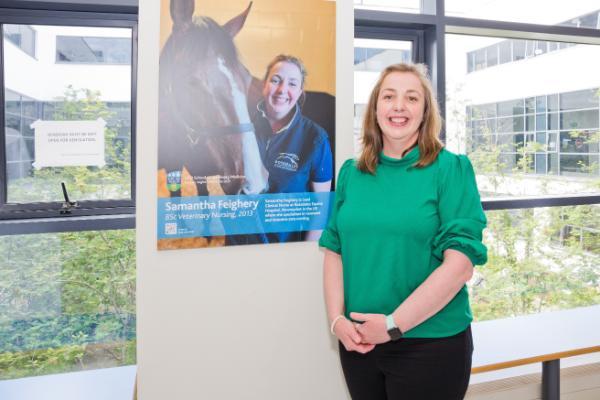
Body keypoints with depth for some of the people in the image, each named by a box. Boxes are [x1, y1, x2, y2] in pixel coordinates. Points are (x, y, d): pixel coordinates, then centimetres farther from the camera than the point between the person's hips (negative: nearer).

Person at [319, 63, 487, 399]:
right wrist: (337, 319, -8)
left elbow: (460, 264, -14)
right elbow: (335, 250, 5)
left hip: (429, 341, -3)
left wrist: (393, 324, -16)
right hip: (358, 340, 4)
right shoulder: (351, 172, 5)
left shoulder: (451, 168, -7)